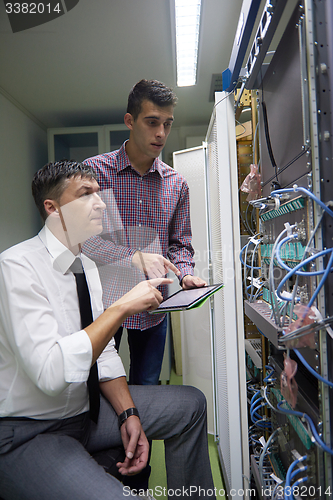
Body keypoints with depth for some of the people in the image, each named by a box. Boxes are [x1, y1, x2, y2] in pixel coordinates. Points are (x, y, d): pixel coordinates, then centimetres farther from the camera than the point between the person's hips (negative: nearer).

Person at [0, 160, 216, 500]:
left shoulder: (88, 267, 4)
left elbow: (103, 352, 7)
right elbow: (50, 372, -33)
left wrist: (128, 414, -4)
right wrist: (122, 307, -28)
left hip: (84, 406, 8)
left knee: (190, 404, 4)